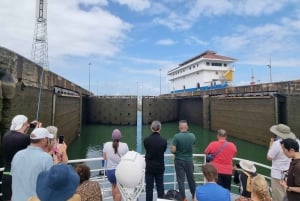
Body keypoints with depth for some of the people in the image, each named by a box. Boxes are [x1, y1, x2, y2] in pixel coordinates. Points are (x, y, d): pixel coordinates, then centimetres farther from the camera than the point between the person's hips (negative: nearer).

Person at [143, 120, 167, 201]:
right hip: (160, 167, 1)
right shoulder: (163, 141, -14)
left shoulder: (146, 140, -15)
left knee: (149, 187, 10)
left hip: (149, 167, -1)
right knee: (160, 186, 15)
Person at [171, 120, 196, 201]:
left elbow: (173, 150, -19)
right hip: (189, 160, 4)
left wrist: (177, 152, 2)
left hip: (179, 161, -3)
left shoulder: (176, 136, -19)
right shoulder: (192, 136, -7)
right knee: (191, 179, 20)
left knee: (181, 180, 8)